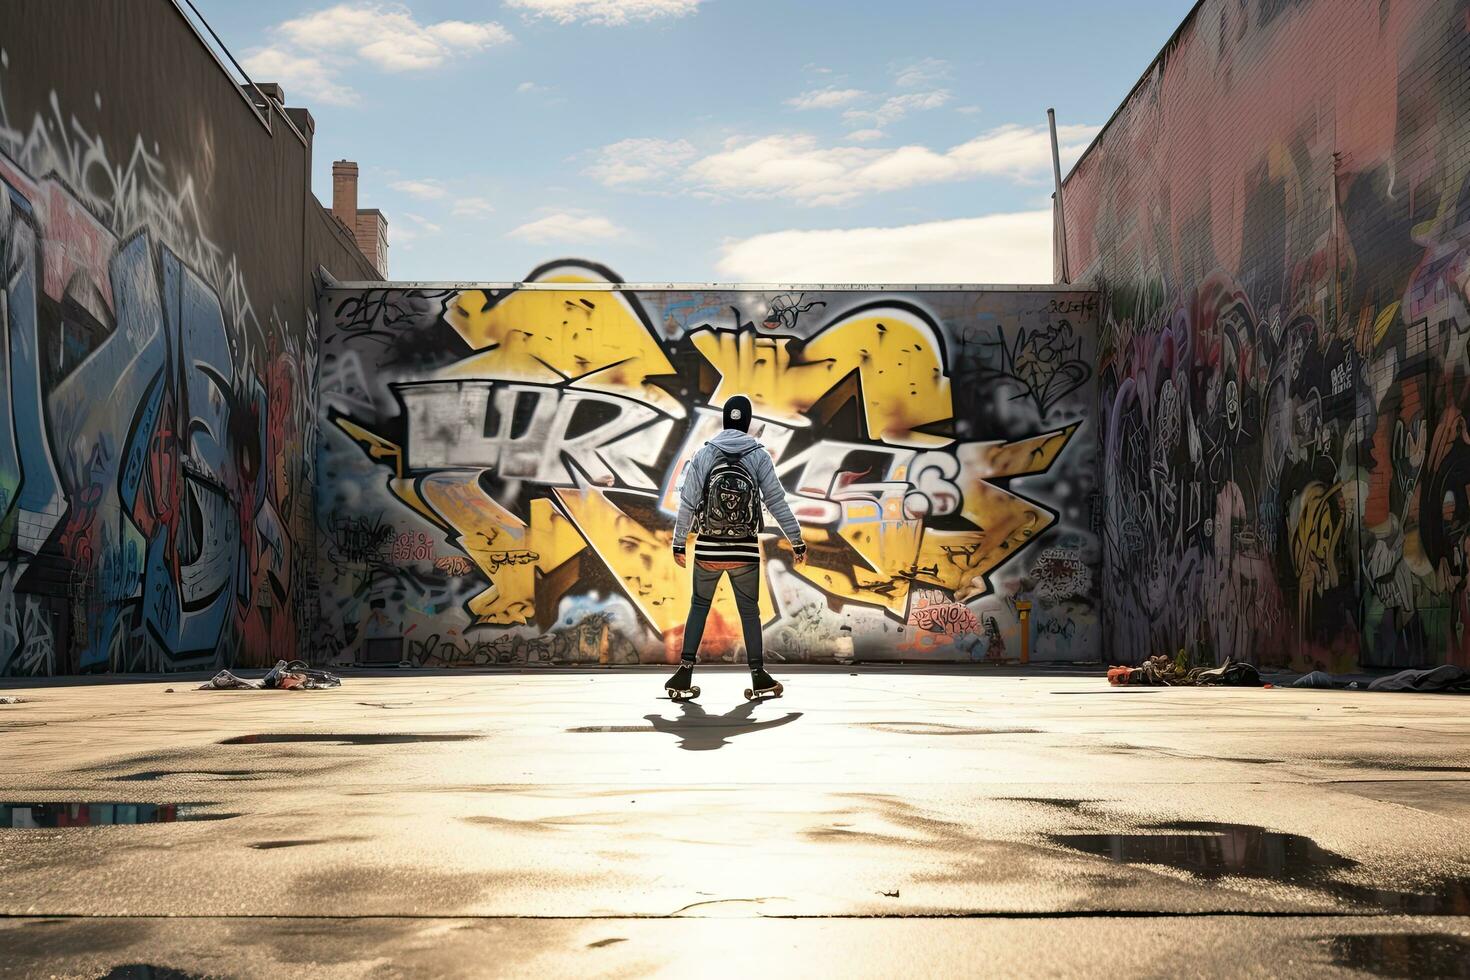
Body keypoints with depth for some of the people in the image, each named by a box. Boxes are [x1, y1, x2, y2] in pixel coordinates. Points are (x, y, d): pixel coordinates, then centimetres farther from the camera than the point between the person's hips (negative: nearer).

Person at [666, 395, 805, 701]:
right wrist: (797, 541, 5)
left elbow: (687, 502, -2)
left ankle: (683, 678, 9)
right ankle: (759, 679, 14)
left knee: (699, 606, 14)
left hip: (708, 549, 1)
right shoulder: (759, 457, -4)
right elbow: (777, 502, -3)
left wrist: (678, 543, 8)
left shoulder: (704, 454, -2)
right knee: (749, 611, 12)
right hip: (745, 550, -1)